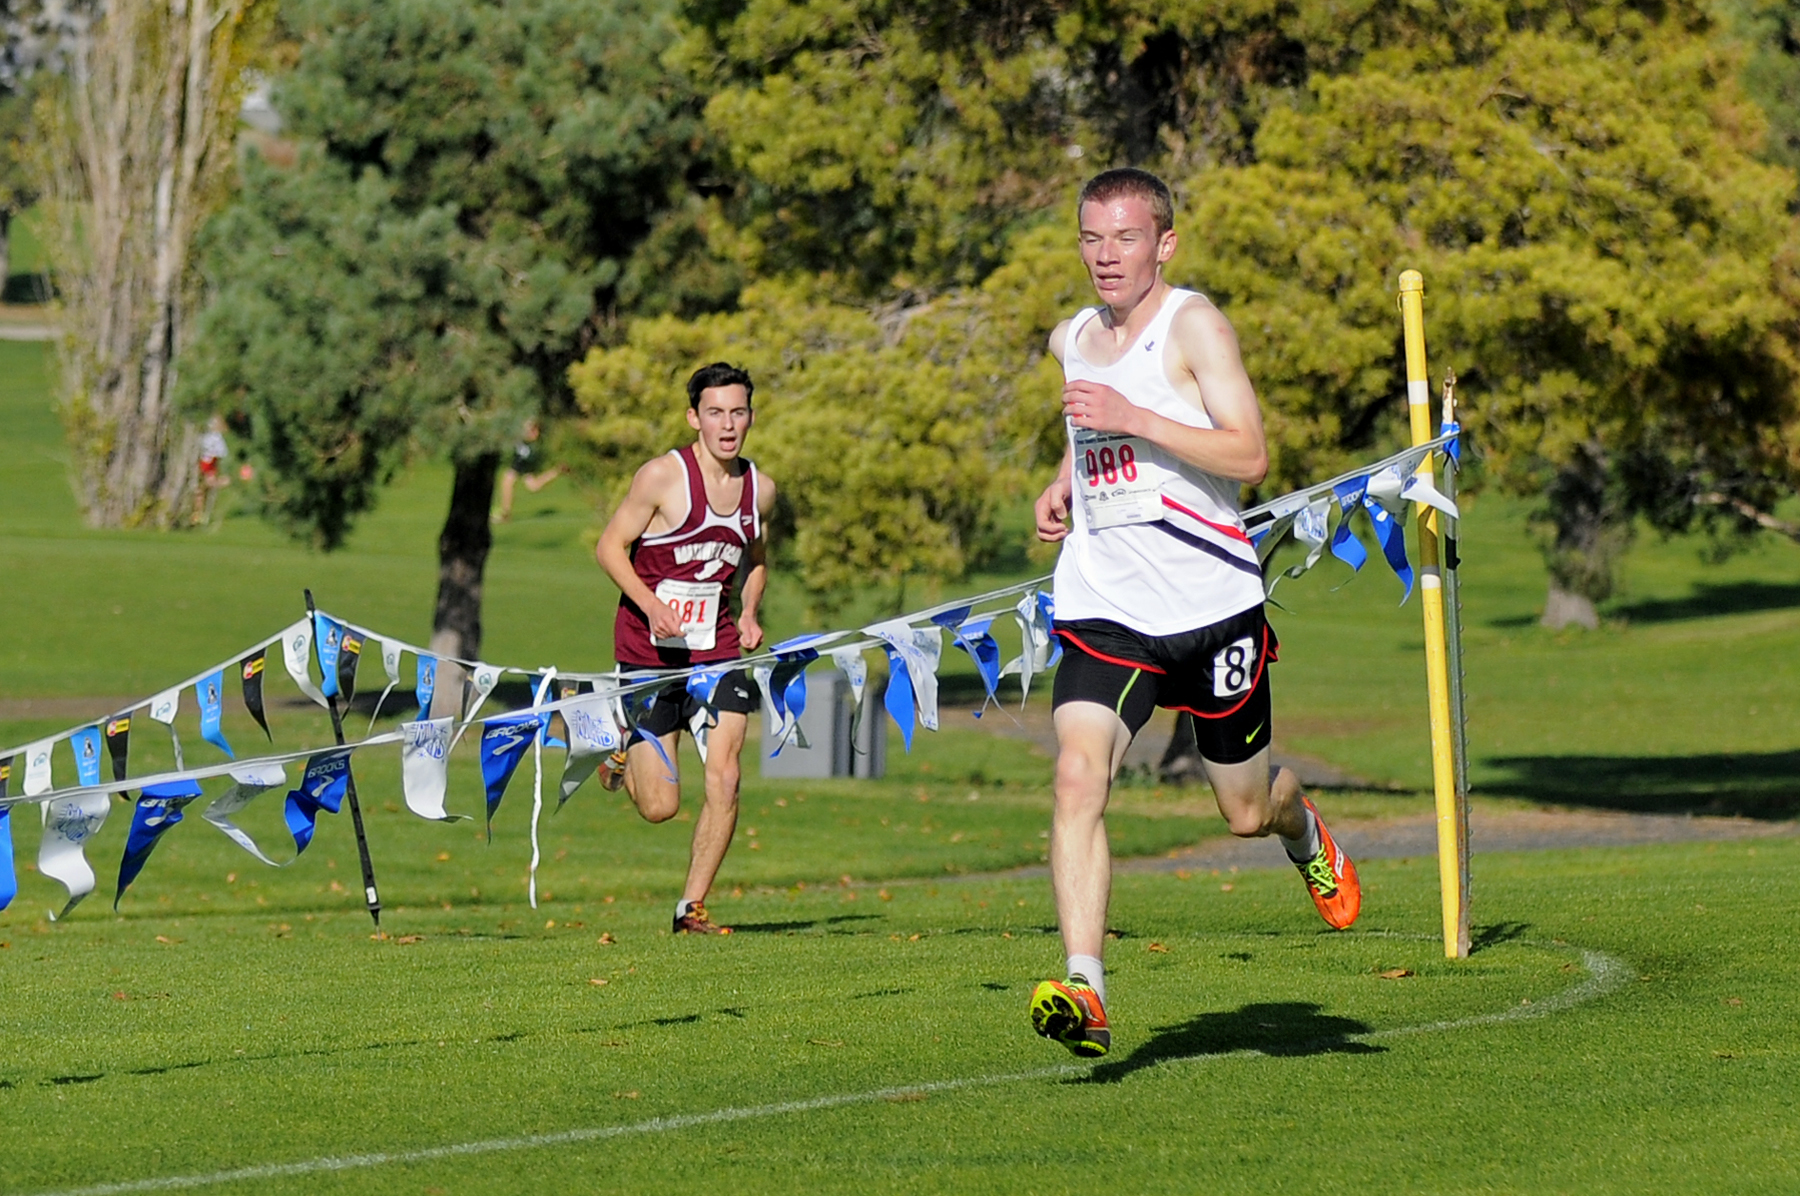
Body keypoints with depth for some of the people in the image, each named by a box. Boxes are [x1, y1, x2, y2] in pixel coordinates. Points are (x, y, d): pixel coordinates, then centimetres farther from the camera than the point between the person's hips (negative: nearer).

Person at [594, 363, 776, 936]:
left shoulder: (759, 489, 5)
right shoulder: (663, 477, -12)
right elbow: (610, 546, -8)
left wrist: (749, 613, 4)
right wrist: (651, 605, -22)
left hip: (718, 649, 4)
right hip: (650, 651, -4)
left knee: (724, 778, -10)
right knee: (659, 806, -4)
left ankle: (693, 907, 4)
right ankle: (623, 750, 32)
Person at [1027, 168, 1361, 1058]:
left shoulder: (1193, 325, -8)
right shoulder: (1071, 339, 11)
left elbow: (1249, 456, -18)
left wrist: (1130, 418, -25)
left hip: (1210, 605, -3)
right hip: (1104, 608, 3)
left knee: (1246, 811, 12)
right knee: (1078, 777, -22)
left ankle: (1303, 831, 51)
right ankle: (1085, 992, -29)